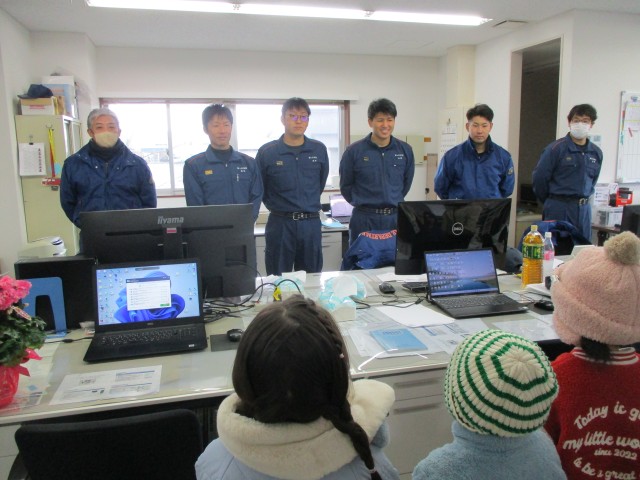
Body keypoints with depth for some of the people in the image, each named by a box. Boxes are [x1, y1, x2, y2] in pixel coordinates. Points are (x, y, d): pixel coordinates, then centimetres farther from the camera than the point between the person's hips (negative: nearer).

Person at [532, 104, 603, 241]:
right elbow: (539, 178, -8)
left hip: (584, 209, 5)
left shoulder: (596, 152, 7)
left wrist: (583, 198, 15)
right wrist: (551, 201, 4)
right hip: (558, 209, -5)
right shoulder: (556, 148, -9)